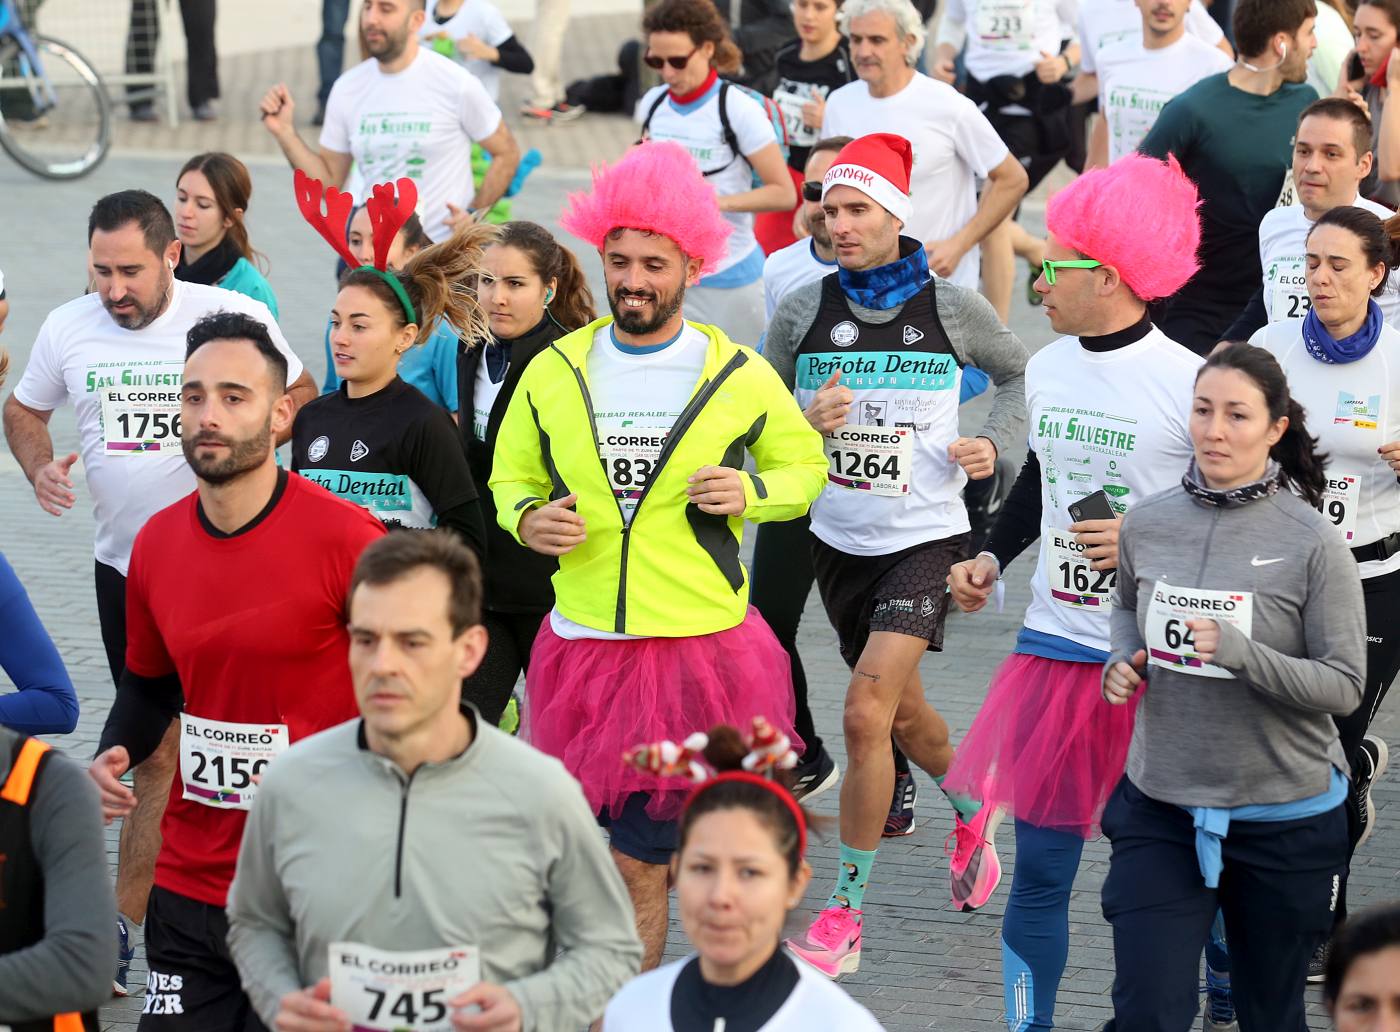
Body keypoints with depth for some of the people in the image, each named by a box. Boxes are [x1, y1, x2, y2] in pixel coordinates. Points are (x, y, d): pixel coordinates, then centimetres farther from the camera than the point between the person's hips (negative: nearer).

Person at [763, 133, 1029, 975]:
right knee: (902, 712, 19)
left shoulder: (953, 308, -6)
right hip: (840, 539, 4)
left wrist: (993, 443, -4)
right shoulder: (803, 312, -2)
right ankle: (974, 814, 51)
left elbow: (1021, 375, 12)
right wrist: (805, 420, -15)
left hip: (926, 536, -4)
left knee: (867, 709, -18)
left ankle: (844, 915, -10)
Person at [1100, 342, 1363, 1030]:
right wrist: (1122, 662, -1)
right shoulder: (1146, 525, -2)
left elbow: (1344, 686, -13)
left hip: (1283, 821, -2)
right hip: (1160, 811, 2)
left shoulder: (1312, 543, -13)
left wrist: (1242, 655, -28)